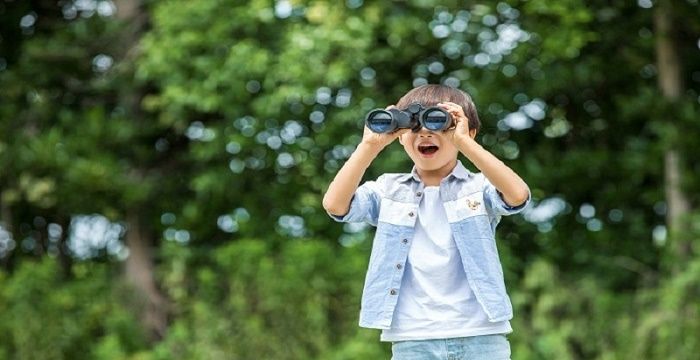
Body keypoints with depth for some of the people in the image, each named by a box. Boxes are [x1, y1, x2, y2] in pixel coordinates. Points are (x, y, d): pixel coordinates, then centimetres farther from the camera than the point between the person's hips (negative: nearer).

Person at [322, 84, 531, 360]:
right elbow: (335, 204, -6)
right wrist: (370, 146, -11)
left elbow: (518, 195, -19)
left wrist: (463, 141, -22)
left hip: (480, 337, -1)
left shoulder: (479, 188, 3)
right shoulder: (389, 191, 9)